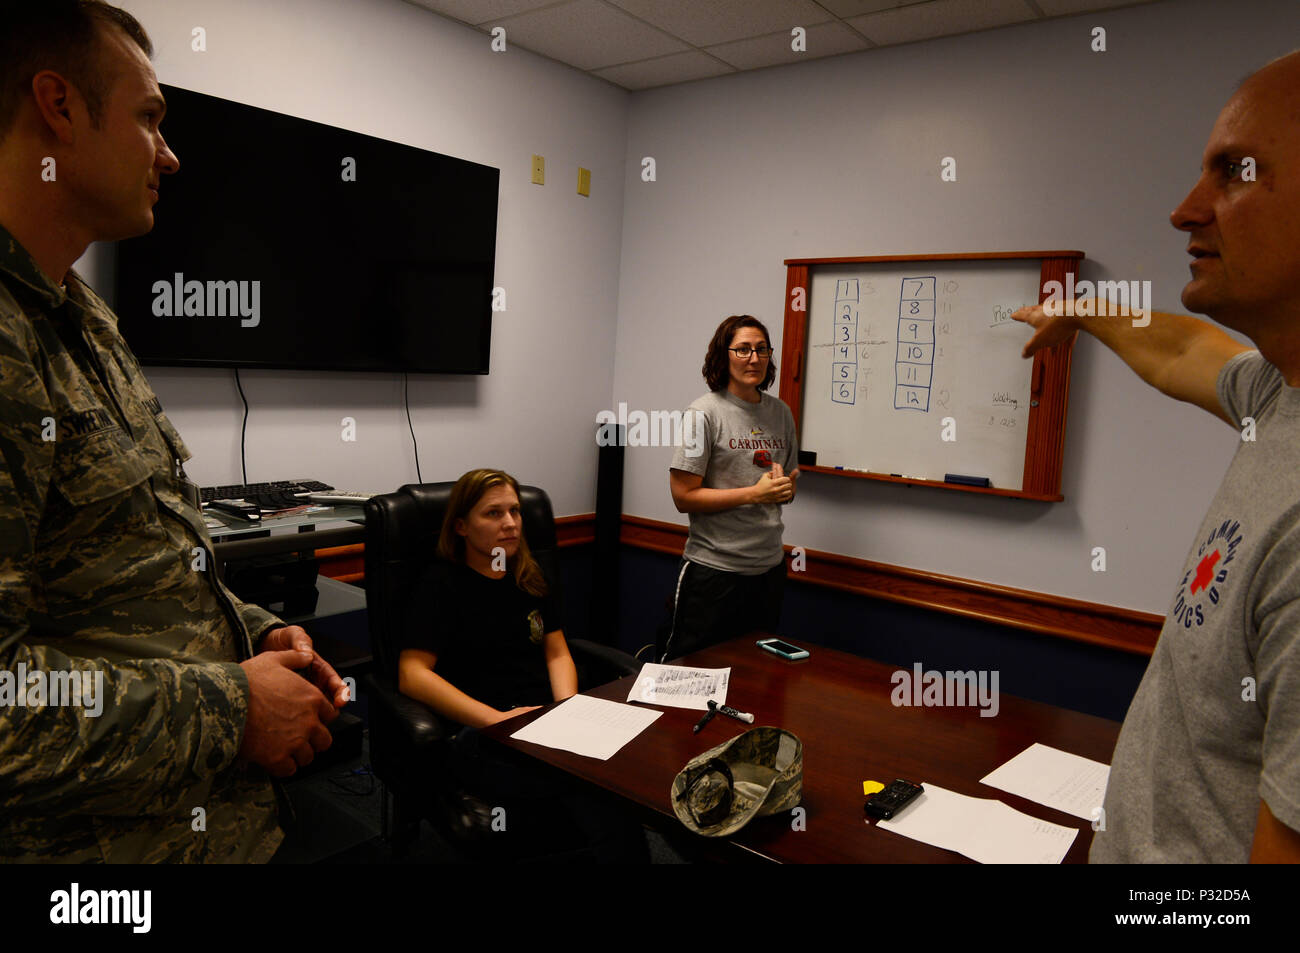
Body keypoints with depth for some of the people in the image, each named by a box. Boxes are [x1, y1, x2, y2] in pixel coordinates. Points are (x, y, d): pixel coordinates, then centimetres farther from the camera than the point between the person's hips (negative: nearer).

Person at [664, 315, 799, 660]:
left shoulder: (781, 413, 8)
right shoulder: (704, 413, -10)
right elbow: (683, 497, -15)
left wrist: (785, 488, -4)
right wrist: (755, 493, -19)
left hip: (769, 566, 6)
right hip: (713, 567, -6)